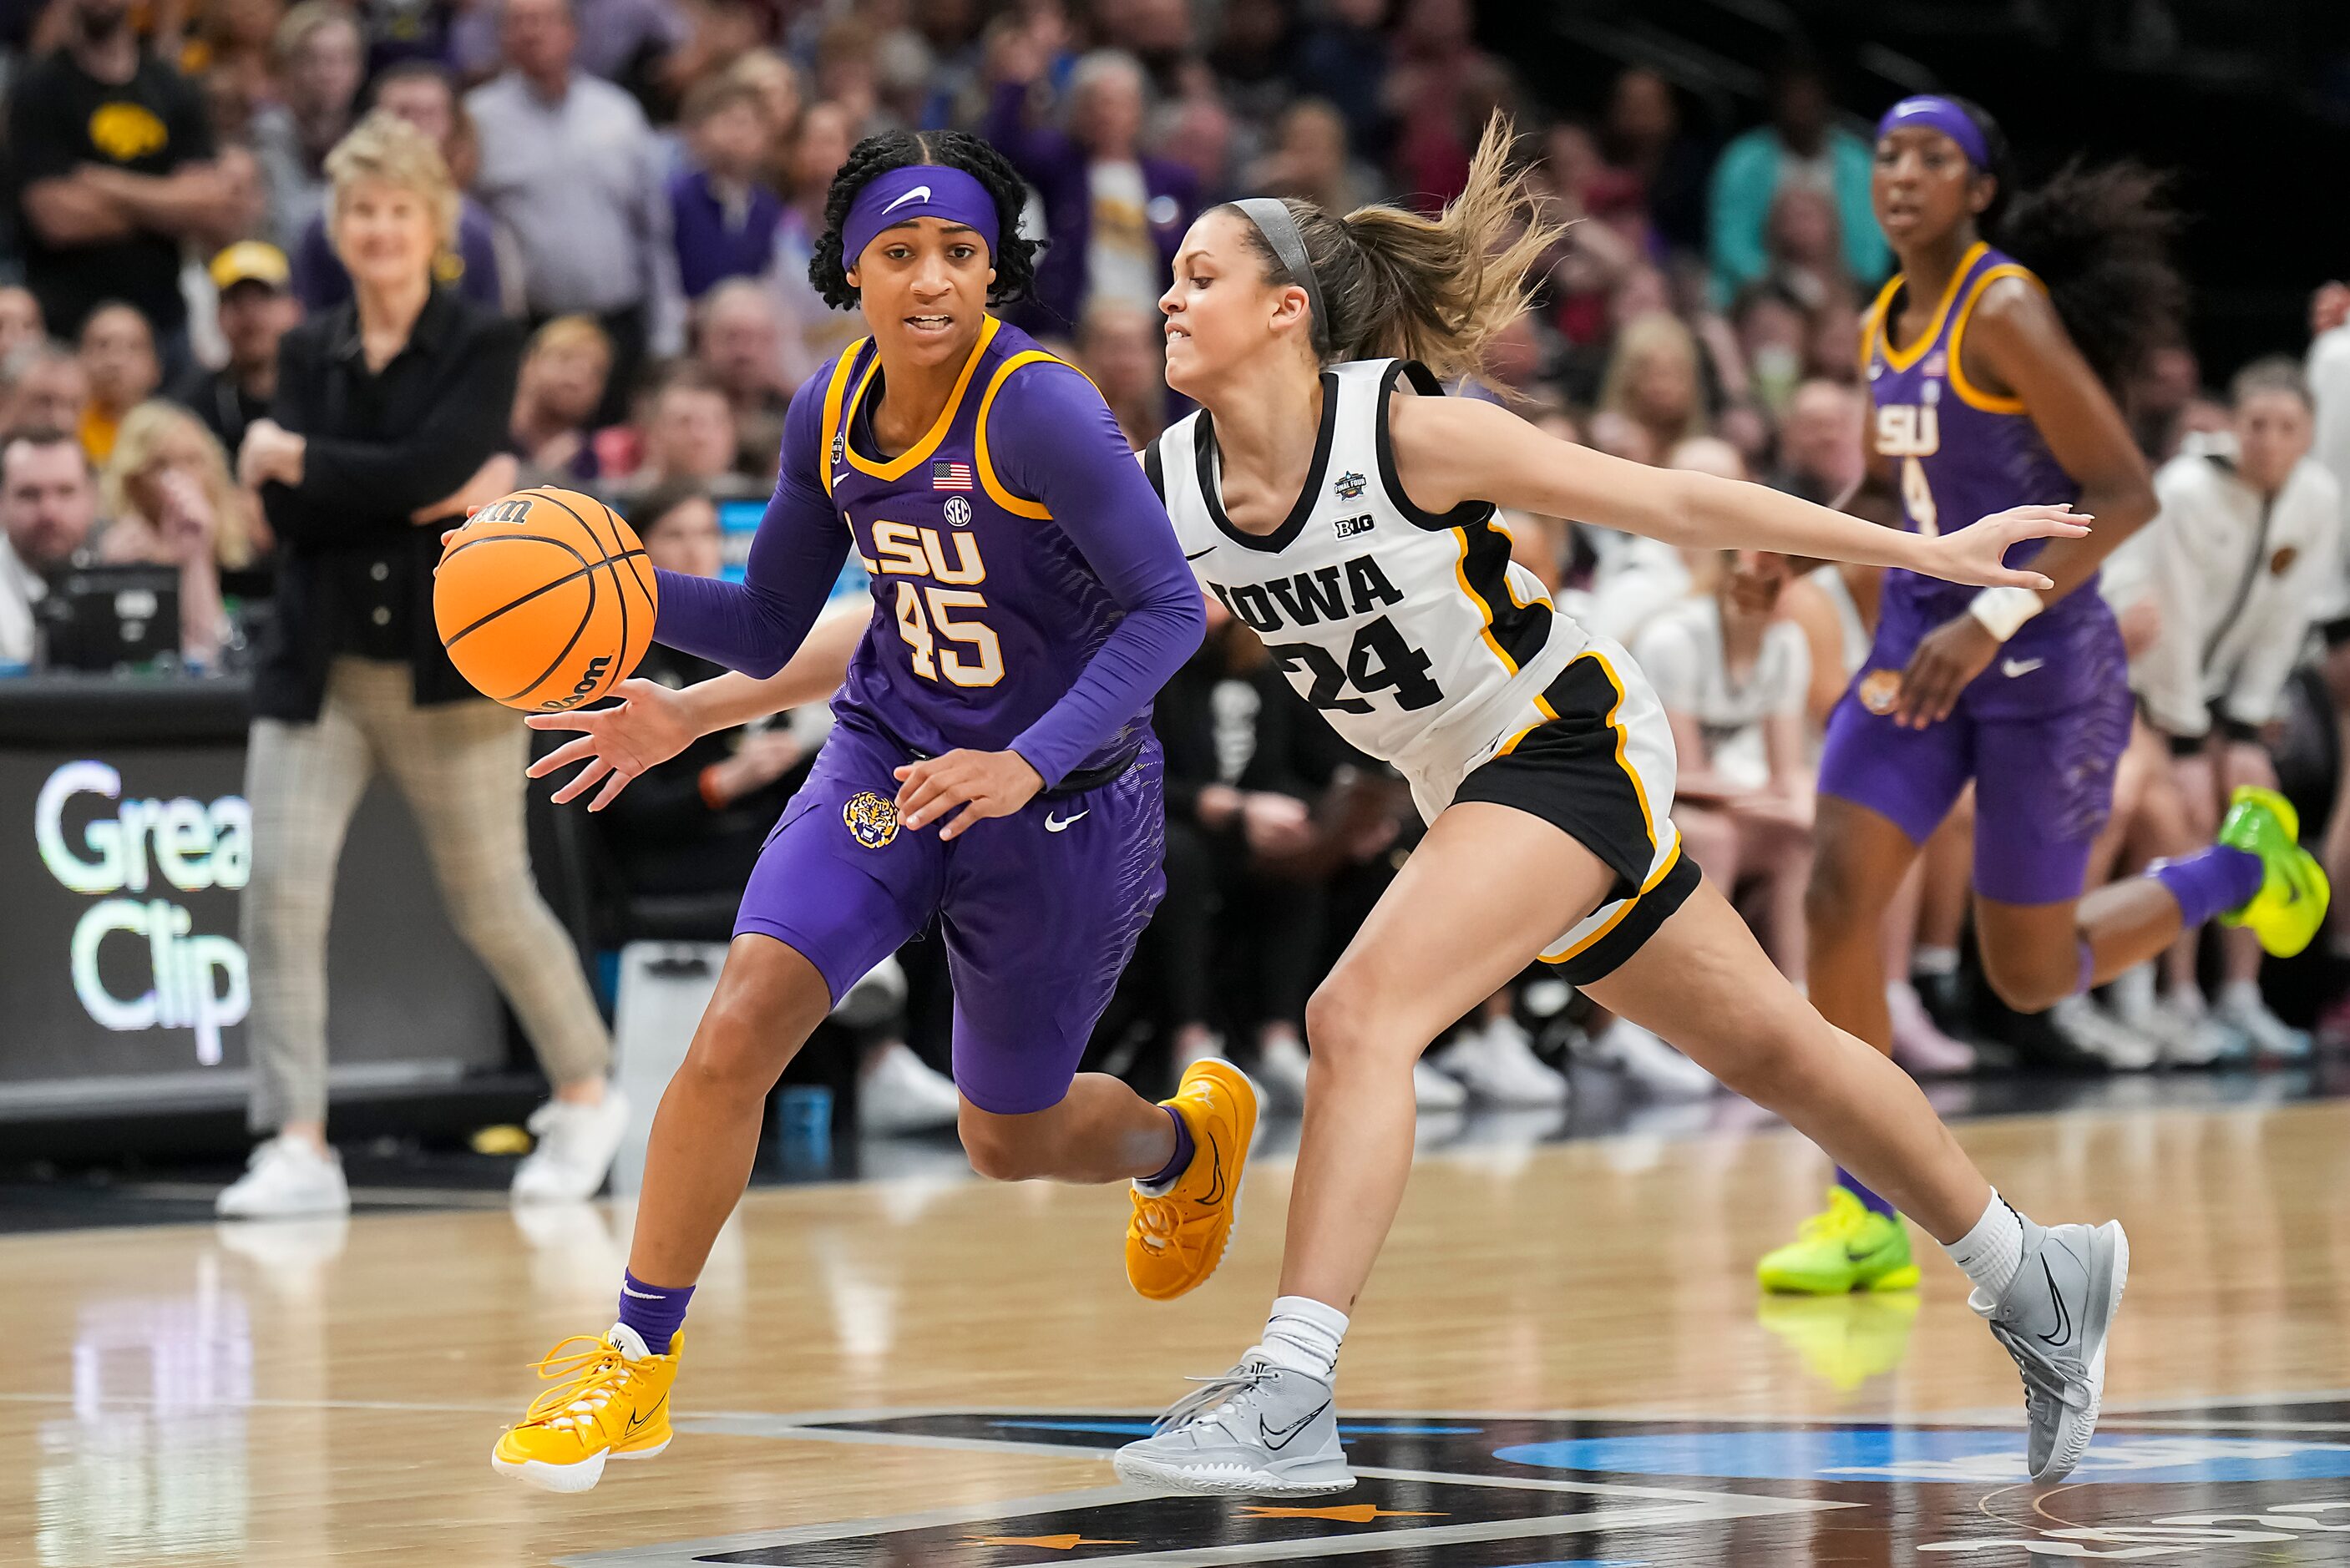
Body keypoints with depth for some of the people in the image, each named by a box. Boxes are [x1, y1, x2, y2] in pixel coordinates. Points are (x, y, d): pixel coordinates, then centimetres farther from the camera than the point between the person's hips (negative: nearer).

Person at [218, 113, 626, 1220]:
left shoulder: (484, 346, -3)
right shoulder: (306, 353, 7)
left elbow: (425, 465, -19)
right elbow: (287, 514, -6)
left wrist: (300, 459, -12)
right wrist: (425, 501, -15)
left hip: (450, 669, -3)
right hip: (318, 669, 3)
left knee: (491, 903, 7)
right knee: (281, 886, -12)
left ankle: (585, 1096, 30)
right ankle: (297, 1148, -10)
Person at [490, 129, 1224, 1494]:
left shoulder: (1042, 410, -23)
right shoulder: (831, 413, -4)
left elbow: (1169, 610, -23)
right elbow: (769, 629, 6)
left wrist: (1029, 765, -33)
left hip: (1060, 802, -4)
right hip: (889, 765, 4)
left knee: (1009, 1143, 14)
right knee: (737, 1031, -19)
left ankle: (1192, 1139, 51)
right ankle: (638, 1367, -6)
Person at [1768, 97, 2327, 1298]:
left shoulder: (2008, 314, -17)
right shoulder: (1887, 324, 7)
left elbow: (2127, 495, -20)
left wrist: (1994, 620, -28)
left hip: (2042, 658, -7)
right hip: (1918, 637, 7)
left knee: (2031, 975, 2)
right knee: (1839, 894, -12)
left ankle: (2243, 864, 29)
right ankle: (1866, 1221, -5)